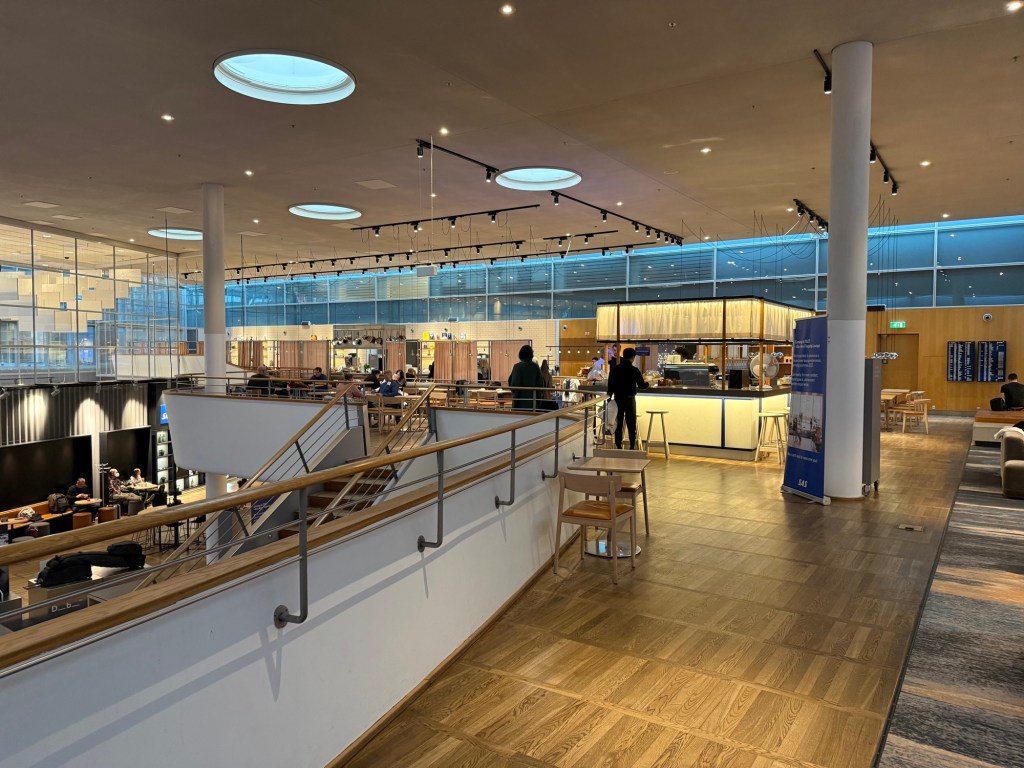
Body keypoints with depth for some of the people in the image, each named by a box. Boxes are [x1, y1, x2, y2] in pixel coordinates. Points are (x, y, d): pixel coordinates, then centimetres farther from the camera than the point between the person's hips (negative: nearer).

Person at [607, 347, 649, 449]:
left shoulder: (614, 369, 0)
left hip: (617, 399, 3)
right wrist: (647, 384, 19)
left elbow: (610, 386, 2)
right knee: (631, 424, 5)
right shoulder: (634, 370, -10)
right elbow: (641, 385, -3)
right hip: (629, 399, -3)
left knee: (618, 423, 9)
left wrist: (609, 398, 11)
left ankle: (618, 446, 12)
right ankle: (632, 447, 6)